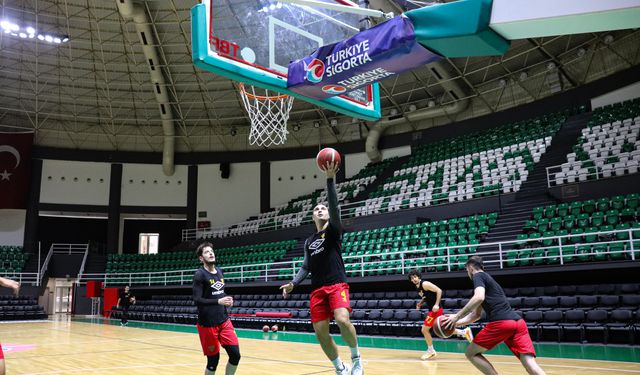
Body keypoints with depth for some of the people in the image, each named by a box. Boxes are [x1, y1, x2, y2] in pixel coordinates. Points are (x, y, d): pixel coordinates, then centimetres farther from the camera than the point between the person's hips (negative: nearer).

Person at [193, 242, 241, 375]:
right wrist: (218, 301, -27)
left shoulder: (219, 271, 10)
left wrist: (227, 301, 3)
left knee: (235, 355, 1)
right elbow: (197, 300, -18)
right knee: (213, 360, 1)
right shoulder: (200, 274, -11)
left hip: (224, 321, 6)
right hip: (207, 324, -6)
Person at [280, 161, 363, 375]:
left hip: (337, 285, -5)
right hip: (317, 289, 5)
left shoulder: (334, 230, 5)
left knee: (342, 320, -28)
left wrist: (330, 179, -21)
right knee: (321, 333, 0)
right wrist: (293, 283, 3)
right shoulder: (309, 241, 20)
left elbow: (334, 205, -11)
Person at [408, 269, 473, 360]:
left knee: (425, 329, -3)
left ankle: (431, 351, 12)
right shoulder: (418, 287, 10)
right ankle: (464, 332, 23)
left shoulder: (425, 284, -17)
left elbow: (439, 290, -21)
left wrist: (436, 304, -26)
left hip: (435, 309, -10)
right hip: (432, 309, 10)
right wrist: (420, 303, 6)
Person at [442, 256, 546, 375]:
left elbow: (479, 298, -16)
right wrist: (456, 323, 30)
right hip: (518, 322, 8)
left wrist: (457, 316, -9)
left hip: (501, 323, -8)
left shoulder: (478, 275, 8)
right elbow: (476, 314, 36)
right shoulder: (487, 279, 33)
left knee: (471, 353, 10)